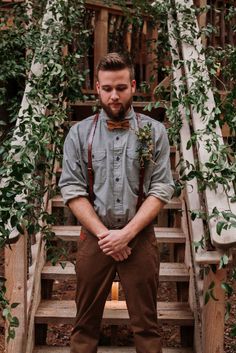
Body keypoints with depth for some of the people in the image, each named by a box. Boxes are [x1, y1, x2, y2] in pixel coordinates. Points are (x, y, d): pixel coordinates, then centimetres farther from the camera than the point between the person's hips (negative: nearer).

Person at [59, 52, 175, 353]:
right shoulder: (79, 133, 3)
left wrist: (126, 233, -12)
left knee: (146, 325, 9)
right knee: (86, 324, 11)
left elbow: (161, 189, -4)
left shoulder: (154, 132, 1)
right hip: (94, 238, 1)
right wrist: (103, 233, -11)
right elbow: (72, 190, -2)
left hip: (140, 238, 0)